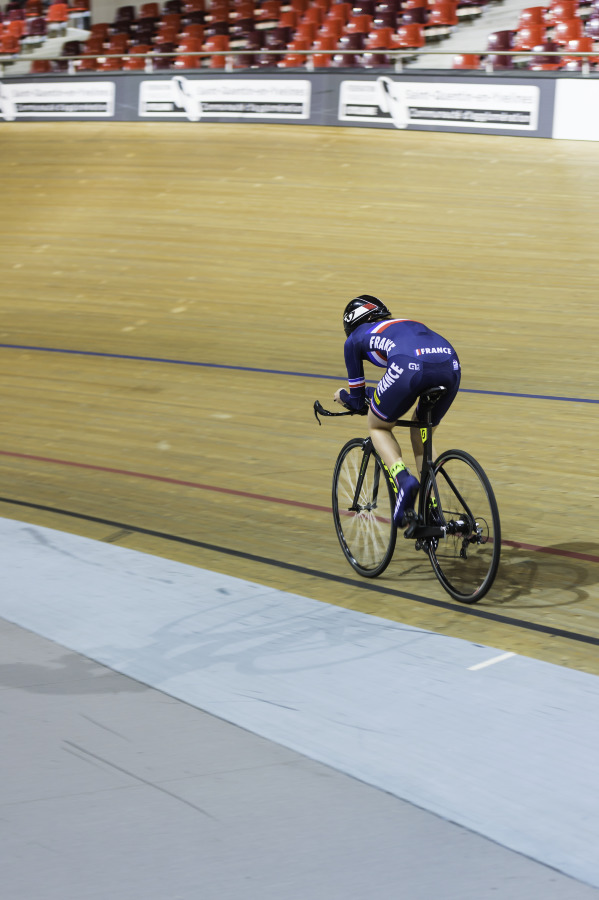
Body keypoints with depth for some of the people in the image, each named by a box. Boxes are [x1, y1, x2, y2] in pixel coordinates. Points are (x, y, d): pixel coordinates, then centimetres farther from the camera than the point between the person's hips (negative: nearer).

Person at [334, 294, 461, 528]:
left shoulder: (355, 339, 29)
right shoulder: (406, 324, 42)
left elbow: (357, 401, 33)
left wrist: (344, 397, 56)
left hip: (410, 368, -5)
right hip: (450, 364, 5)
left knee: (378, 427, 24)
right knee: (421, 439, 28)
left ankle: (403, 480, -2)